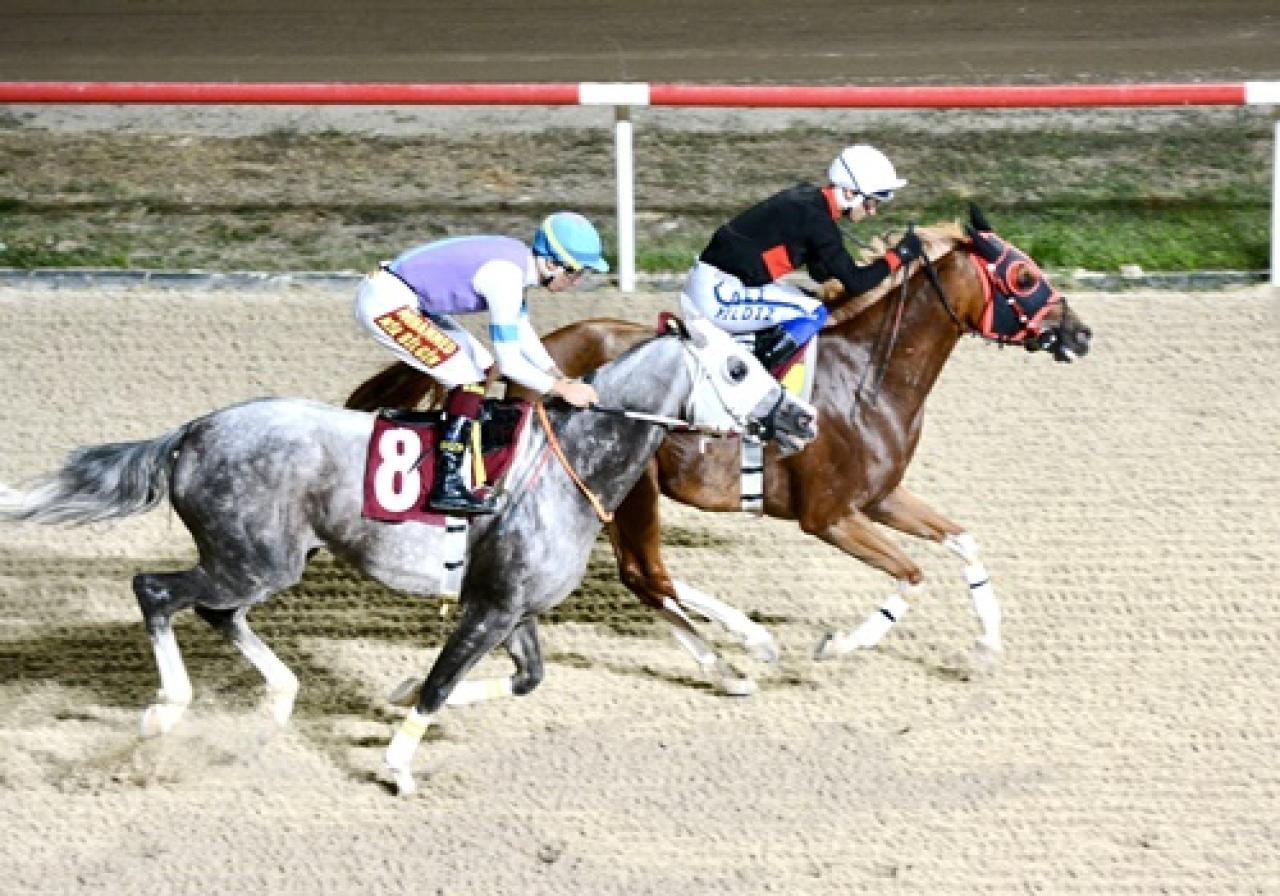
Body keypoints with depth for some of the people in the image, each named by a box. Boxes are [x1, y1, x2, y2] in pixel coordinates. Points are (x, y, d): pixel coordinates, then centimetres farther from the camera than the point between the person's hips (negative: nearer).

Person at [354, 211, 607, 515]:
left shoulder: (517, 260, 6)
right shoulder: (505, 277, -23)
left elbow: (522, 332, 18)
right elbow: (509, 363, -21)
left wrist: (560, 376, 10)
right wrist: (562, 389, -12)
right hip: (385, 302, -11)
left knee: (479, 365, 15)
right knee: (468, 379, -13)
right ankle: (447, 487, -14)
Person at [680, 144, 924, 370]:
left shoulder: (808, 198, 10)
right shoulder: (815, 218, -18)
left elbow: (820, 272, 18)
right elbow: (855, 283, -18)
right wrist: (899, 255, -6)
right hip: (717, 294, -10)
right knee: (813, 314, -9)